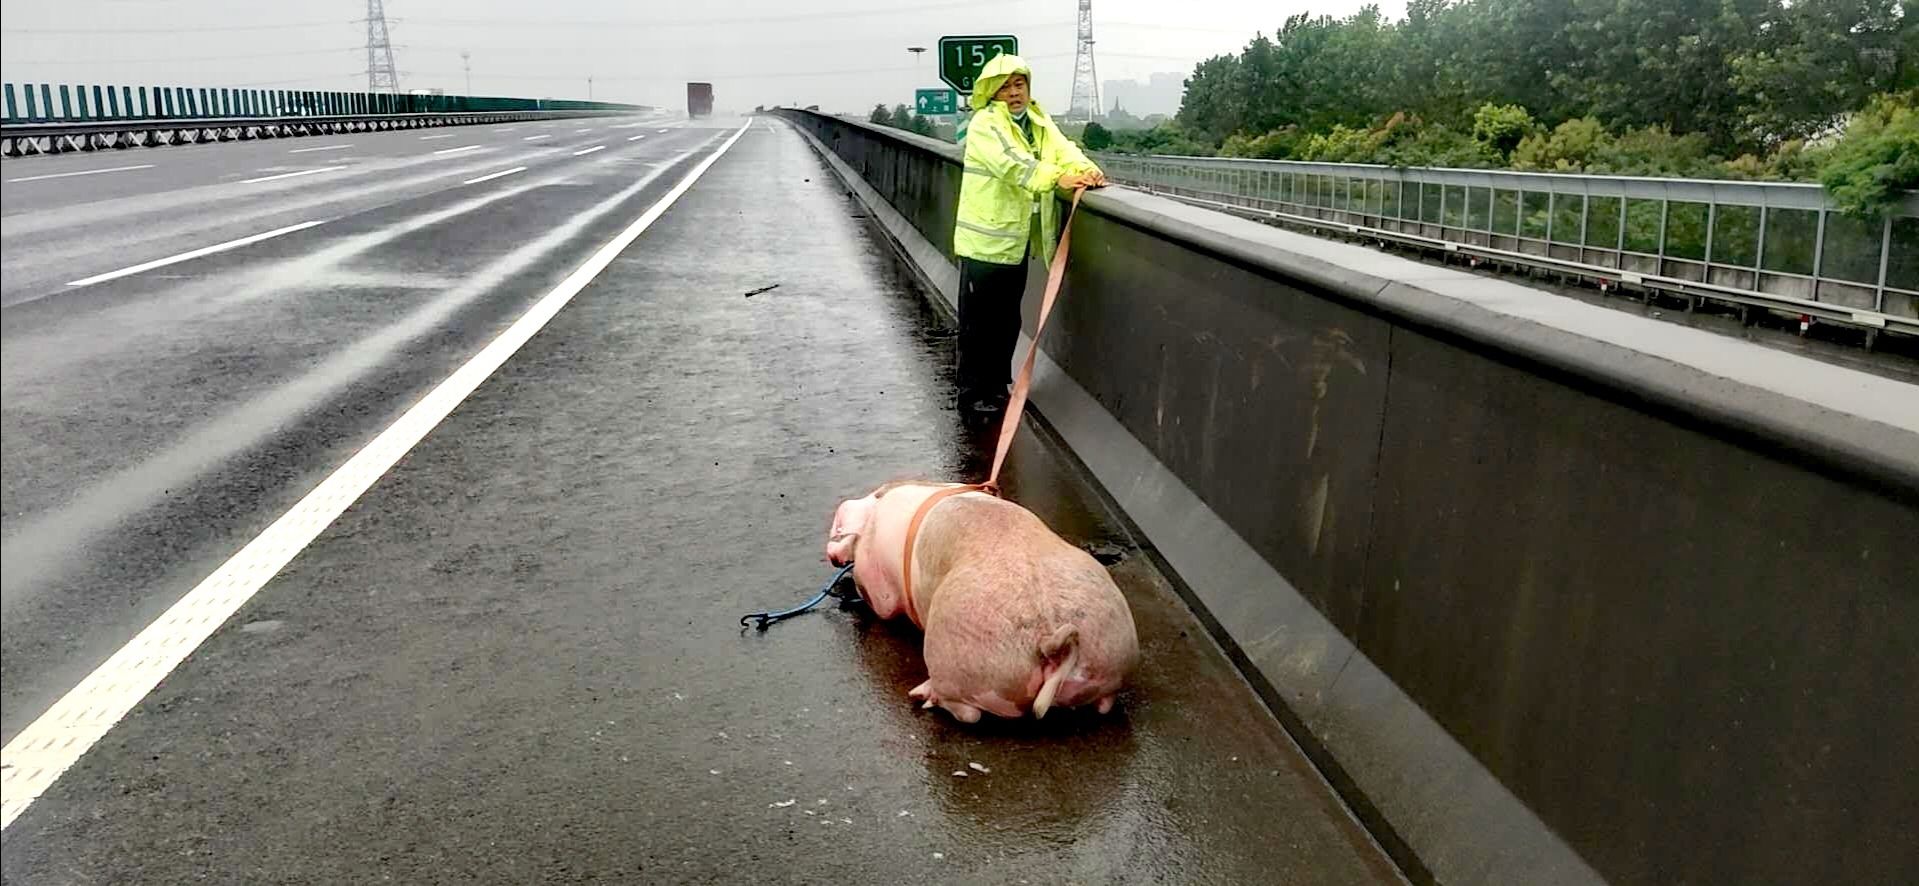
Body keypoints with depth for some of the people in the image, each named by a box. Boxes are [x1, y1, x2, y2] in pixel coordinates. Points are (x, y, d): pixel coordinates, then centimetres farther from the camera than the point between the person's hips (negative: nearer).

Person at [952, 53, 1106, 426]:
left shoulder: (1039, 122, 12)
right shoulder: (985, 123, -11)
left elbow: (1063, 149, -3)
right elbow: (1010, 161, -27)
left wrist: (1086, 170, -25)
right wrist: (1057, 178, -38)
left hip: (1017, 240, 7)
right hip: (985, 239, -7)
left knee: (1007, 321, 17)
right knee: (978, 322, 0)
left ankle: (997, 388, 30)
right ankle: (973, 397, 10)